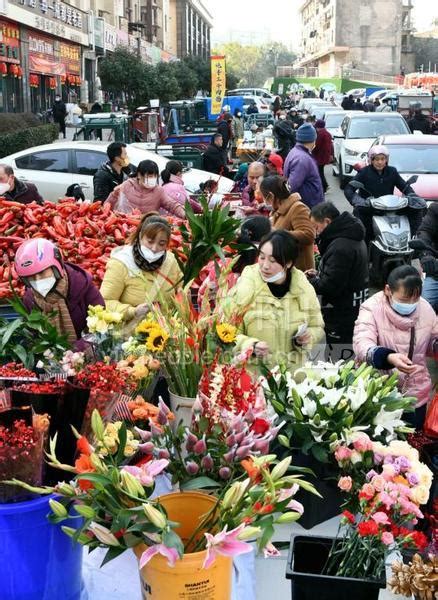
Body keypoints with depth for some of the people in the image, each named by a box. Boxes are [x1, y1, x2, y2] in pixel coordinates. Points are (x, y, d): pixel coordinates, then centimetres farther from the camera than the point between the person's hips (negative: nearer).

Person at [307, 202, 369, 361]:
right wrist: (318, 274, 10)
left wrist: (307, 281, -6)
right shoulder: (351, 238, 11)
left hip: (342, 316, -10)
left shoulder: (340, 247, -21)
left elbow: (330, 286, -22)